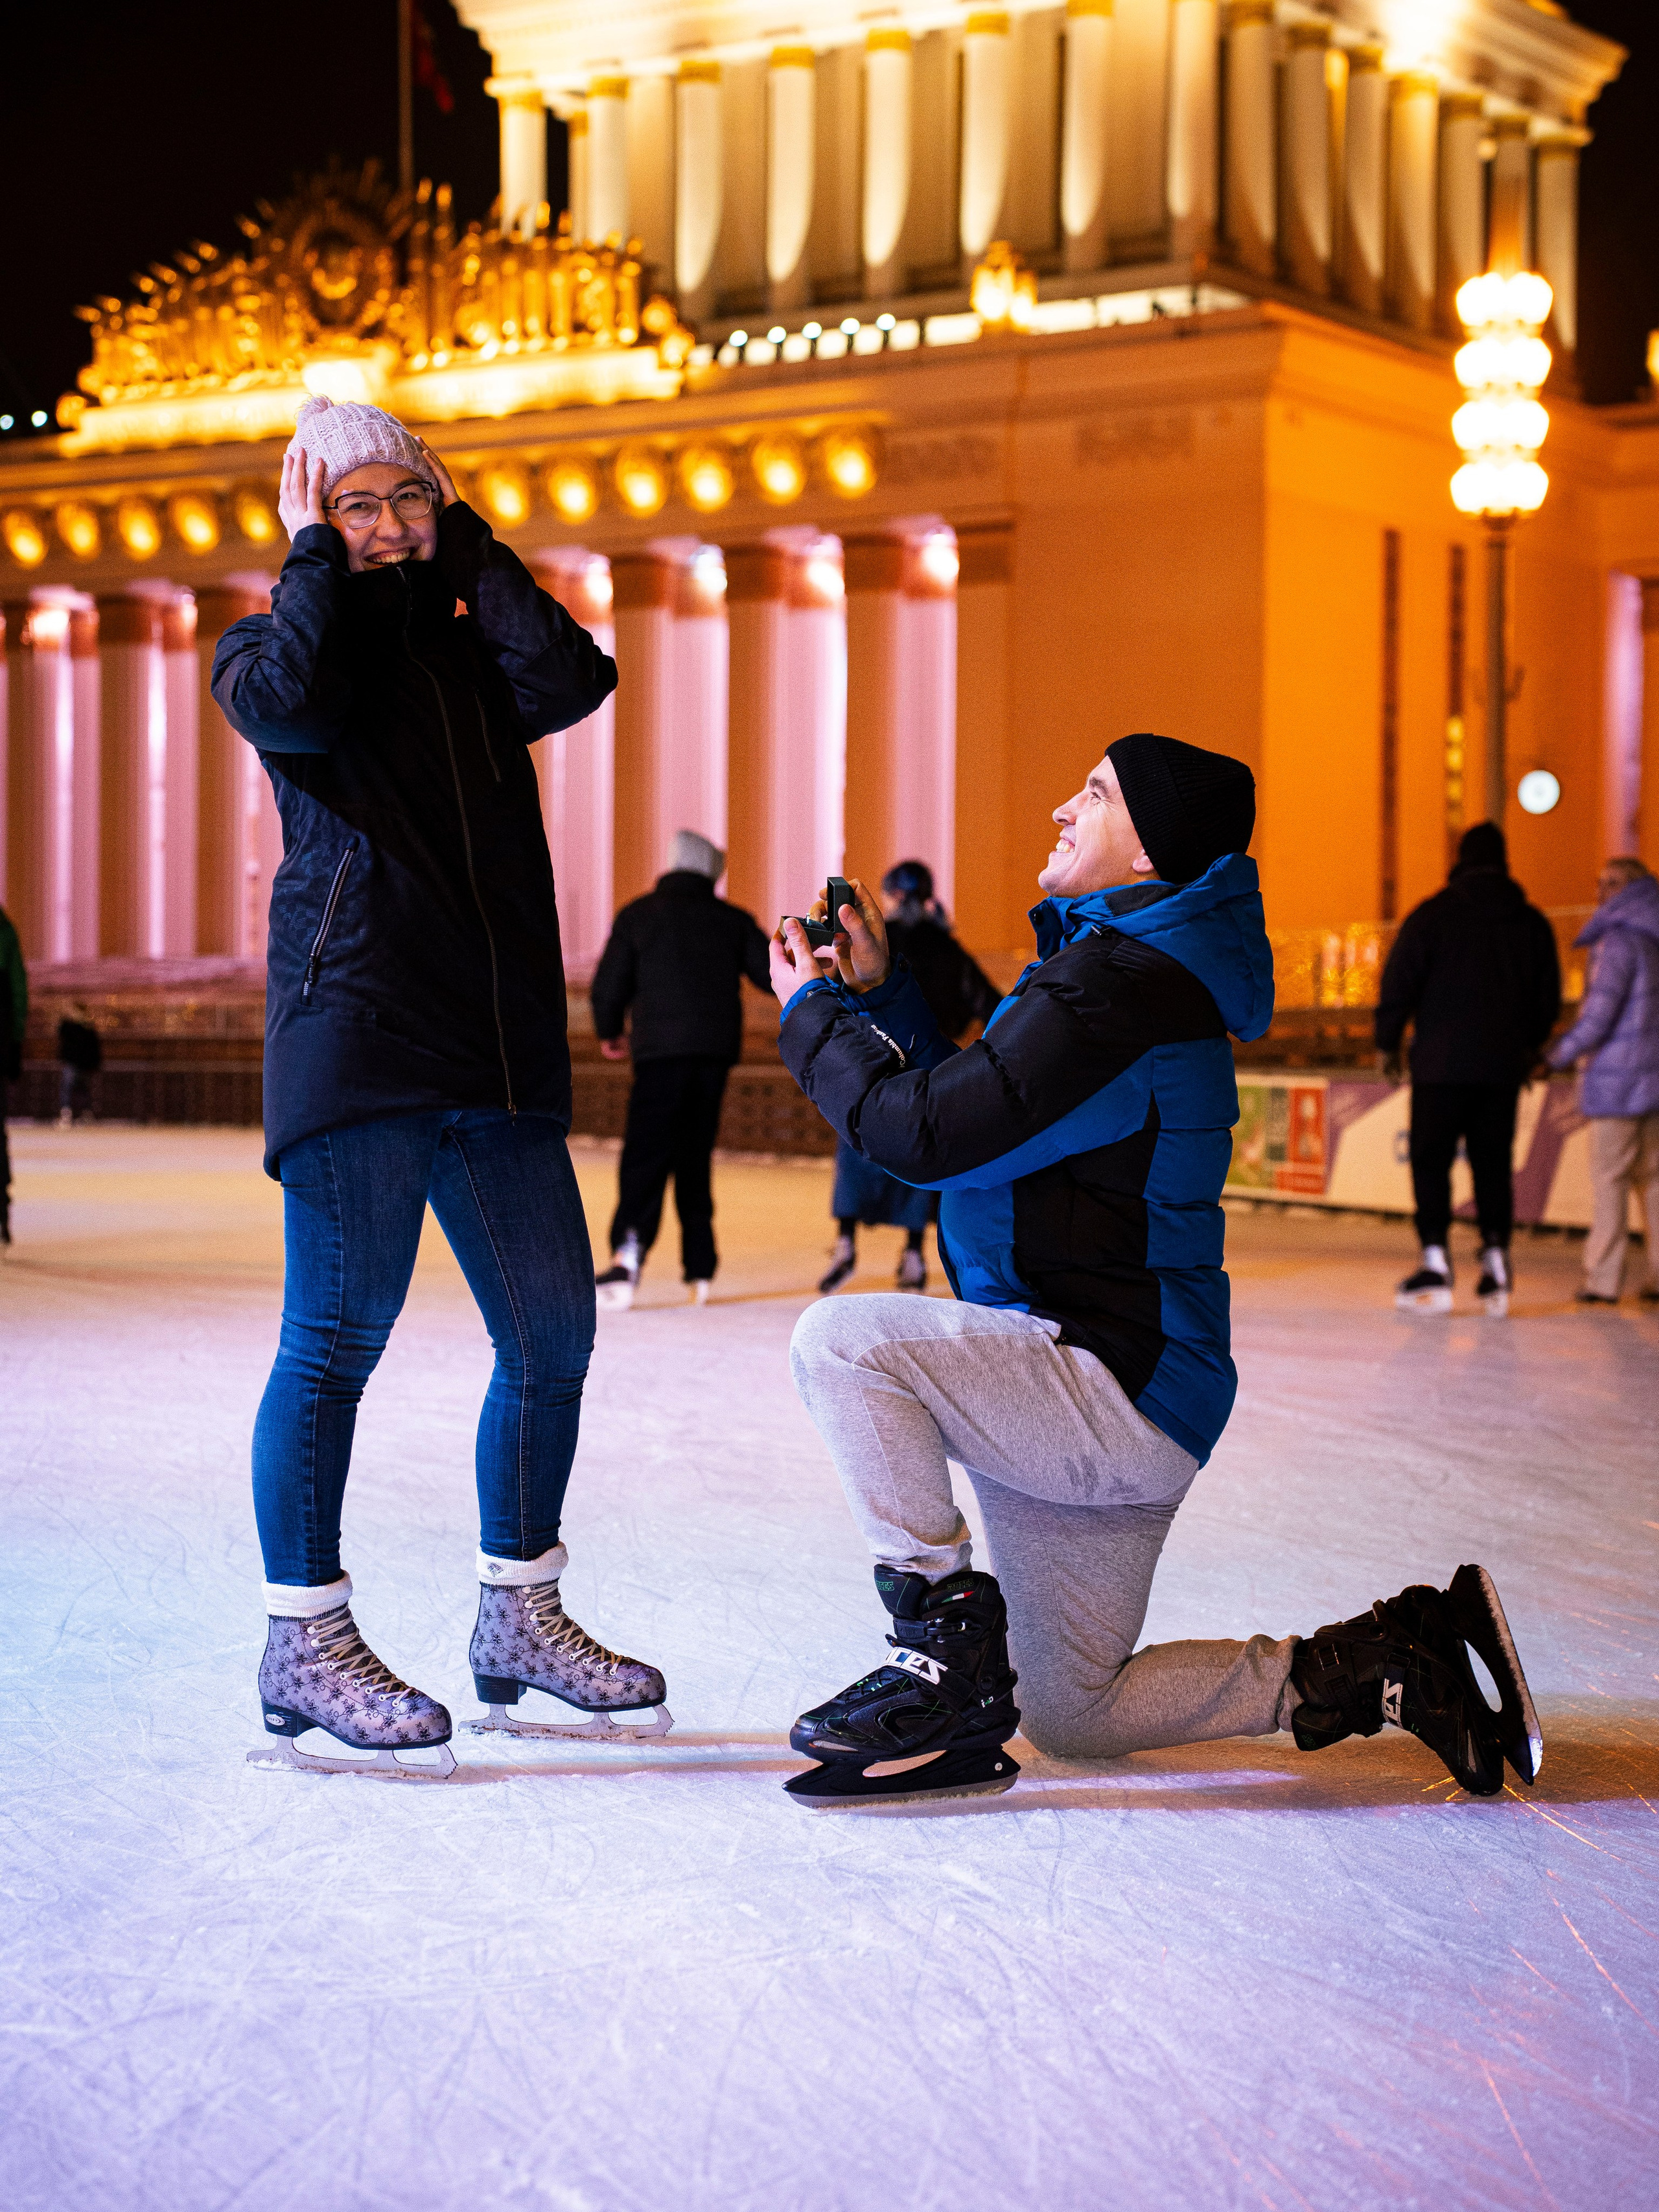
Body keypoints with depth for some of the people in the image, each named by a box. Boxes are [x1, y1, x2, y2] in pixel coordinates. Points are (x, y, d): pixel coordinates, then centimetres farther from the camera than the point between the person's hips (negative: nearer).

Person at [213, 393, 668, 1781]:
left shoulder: (473, 649, 20)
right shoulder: (273, 642, 8)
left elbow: (572, 680, -1)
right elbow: (288, 702, -17)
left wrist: (467, 545, 6)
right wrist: (314, 557, -3)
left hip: (501, 1051, 6)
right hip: (355, 1037, -5)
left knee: (553, 1336, 6)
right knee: (337, 1340, -6)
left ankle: (518, 1620, 21)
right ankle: (305, 1645, 4)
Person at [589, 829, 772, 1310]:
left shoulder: (638, 915, 6)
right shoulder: (733, 920, 11)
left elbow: (608, 985, 3)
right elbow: (777, 977, 8)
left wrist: (608, 1033, 21)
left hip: (661, 1049, -3)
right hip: (716, 1052, 3)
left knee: (645, 1156, -8)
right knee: (695, 1155, 12)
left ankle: (630, 1244, -29)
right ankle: (700, 1268, 9)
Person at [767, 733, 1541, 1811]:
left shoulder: (1114, 986, -19)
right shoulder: (1140, 968, 15)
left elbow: (930, 1134, -23)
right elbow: (970, 1118, 19)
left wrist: (812, 1014, -8)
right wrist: (879, 992, 14)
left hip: (1119, 1396, -10)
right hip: (1119, 1402, 10)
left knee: (842, 1339, -23)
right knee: (1072, 1715, 16)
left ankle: (950, 1643, -14)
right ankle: (1391, 1664, 15)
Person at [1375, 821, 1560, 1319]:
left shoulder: (1433, 914, -4)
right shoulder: (1532, 923, 8)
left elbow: (1399, 983, -6)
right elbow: (1548, 997, 14)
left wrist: (1387, 1043, 6)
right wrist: (1529, 1045, 29)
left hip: (1442, 1063, -3)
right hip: (1503, 1067, 3)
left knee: (1431, 1161, 0)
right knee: (1494, 1163, 10)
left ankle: (1435, 1264, -9)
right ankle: (1495, 1260, 4)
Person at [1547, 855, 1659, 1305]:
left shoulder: (1620, 940, -13)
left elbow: (1600, 1013, -17)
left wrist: (1562, 1053, -4)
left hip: (1618, 1078, -8)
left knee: (1609, 1180, -4)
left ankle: (1603, 1280, -5)